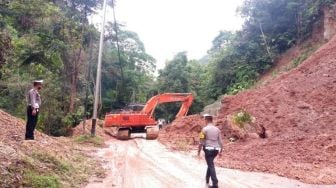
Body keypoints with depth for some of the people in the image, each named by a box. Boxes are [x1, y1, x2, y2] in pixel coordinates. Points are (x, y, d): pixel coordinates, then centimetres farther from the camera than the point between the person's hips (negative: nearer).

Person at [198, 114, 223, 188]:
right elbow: (220, 141, 5)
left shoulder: (205, 129, -10)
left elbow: (201, 142, -11)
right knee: (210, 164, 24)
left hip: (208, 149, -6)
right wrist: (221, 151, 13)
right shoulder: (217, 129, 5)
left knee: (211, 166, -3)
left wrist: (199, 151, -2)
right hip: (215, 150, 6)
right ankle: (207, 179, 35)